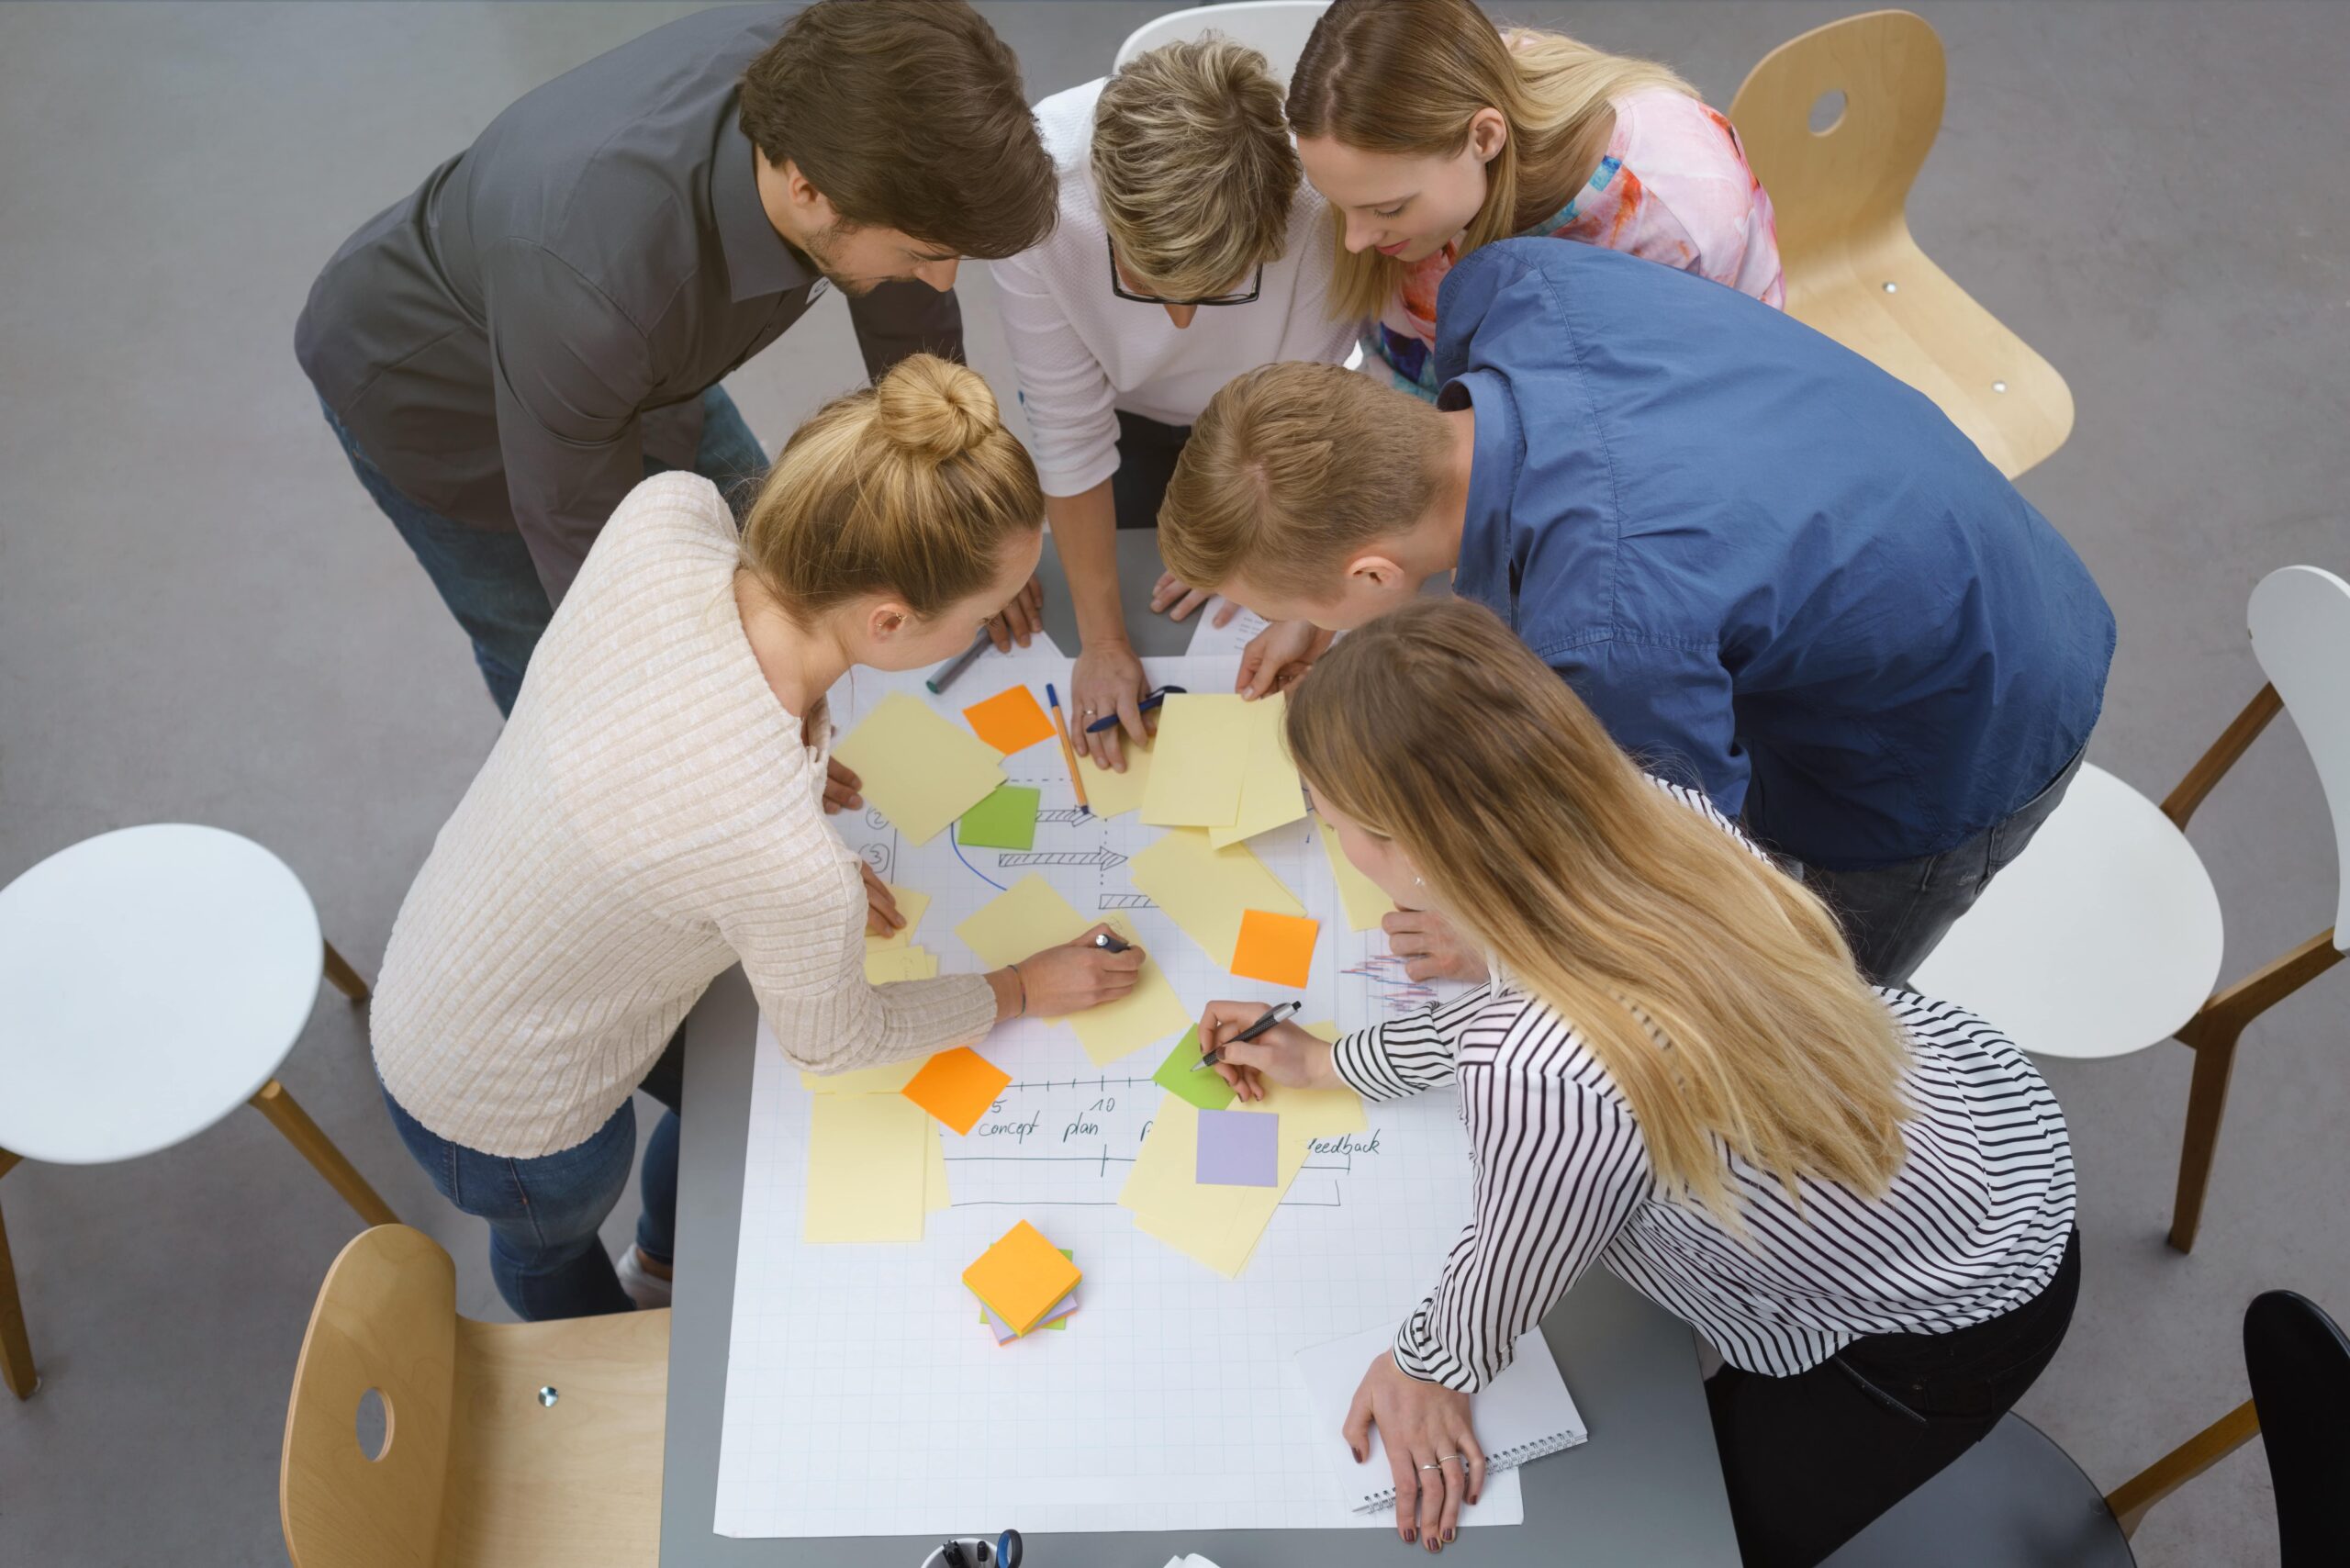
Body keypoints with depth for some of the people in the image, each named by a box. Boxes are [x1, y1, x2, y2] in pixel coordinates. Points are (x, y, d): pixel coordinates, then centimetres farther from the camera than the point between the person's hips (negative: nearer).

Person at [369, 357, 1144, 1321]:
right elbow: (831, 1042, -19)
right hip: (501, 1115, -6)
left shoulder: (668, 513, -28)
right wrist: (1022, 992, -3)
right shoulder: (793, 868, -44)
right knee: (558, 1241, 32)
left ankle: (661, 1274, 70)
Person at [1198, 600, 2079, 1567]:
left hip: (1951, 1336, -6)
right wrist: (1326, 1063, 12)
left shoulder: (1539, 1086, -43)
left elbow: (1506, 1281, -19)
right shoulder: (1657, 811, -21)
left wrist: (1429, 1368, 4)